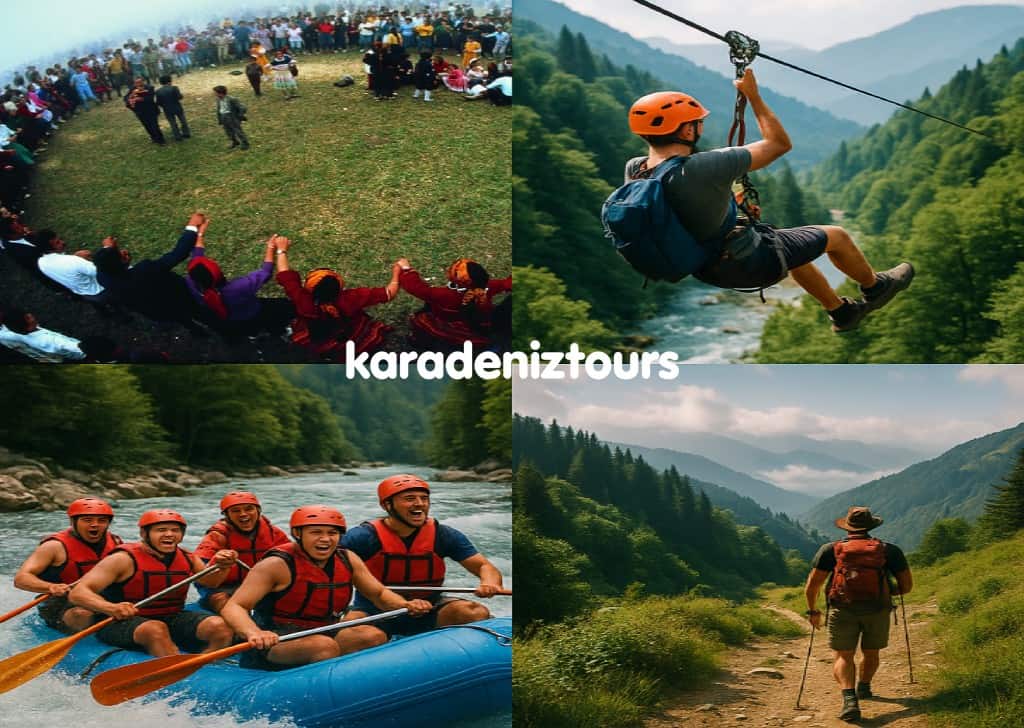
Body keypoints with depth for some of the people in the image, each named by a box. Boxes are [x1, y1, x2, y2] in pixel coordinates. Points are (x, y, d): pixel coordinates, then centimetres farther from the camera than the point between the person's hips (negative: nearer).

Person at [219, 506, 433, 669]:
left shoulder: (348, 560, 5)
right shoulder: (277, 565, -13)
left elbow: (379, 594, 15)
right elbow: (233, 607, -20)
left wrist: (405, 605, -8)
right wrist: (253, 633, -42)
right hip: (276, 642, -6)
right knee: (324, 645, -35)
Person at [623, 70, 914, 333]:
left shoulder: (633, 171, -16)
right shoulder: (705, 168, -36)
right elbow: (780, 143, -22)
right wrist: (753, 95, -12)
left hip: (706, 270, 8)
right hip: (751, 263, -8)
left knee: (794, 248, 35)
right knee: (836, 236, 17)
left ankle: (842, 312, 52)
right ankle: (874, 288, 45)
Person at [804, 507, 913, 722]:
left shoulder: (830, 549, 10)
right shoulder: (889, 550, 13)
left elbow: (811, 587, 6)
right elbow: (907, 586, 14)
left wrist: (813, 611, 20)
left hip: (842, 609, -2)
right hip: (878, 609, 2)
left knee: (843, 656, 3)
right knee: (871, 652, 24)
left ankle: (849, 698, -19)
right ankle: (864, 687, 44)